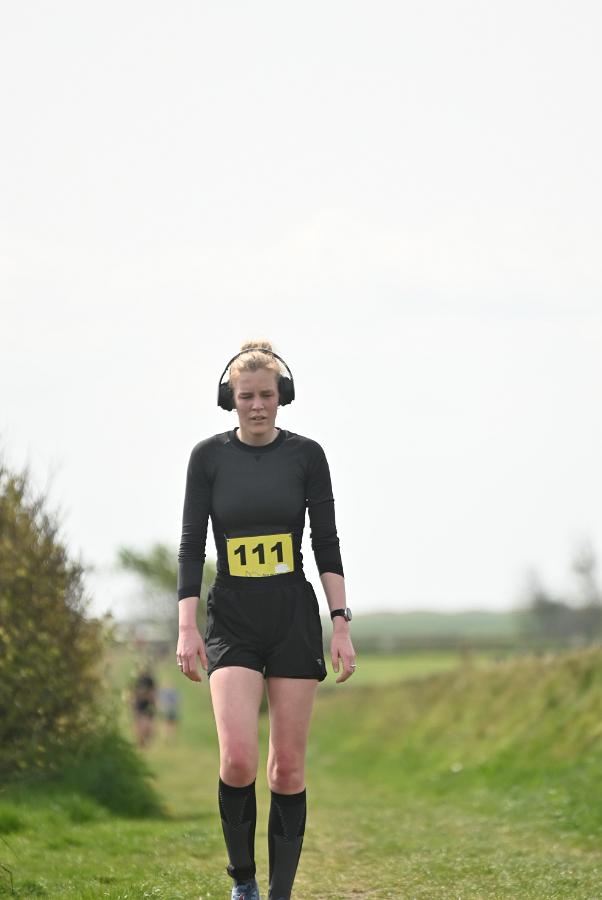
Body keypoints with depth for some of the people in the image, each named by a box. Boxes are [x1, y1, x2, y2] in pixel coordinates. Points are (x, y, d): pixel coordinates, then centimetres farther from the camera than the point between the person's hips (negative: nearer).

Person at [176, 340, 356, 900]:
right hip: (231, 623, -1)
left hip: (294, 621, 1)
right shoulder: (208, 456, 1)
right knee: (238, 760, -15)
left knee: (287, 767, 1)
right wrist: (186, 628, -8)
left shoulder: (306, 454, 1)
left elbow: (326, 544, 3)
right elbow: (191, 545, 0)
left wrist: (342, 624, -3)